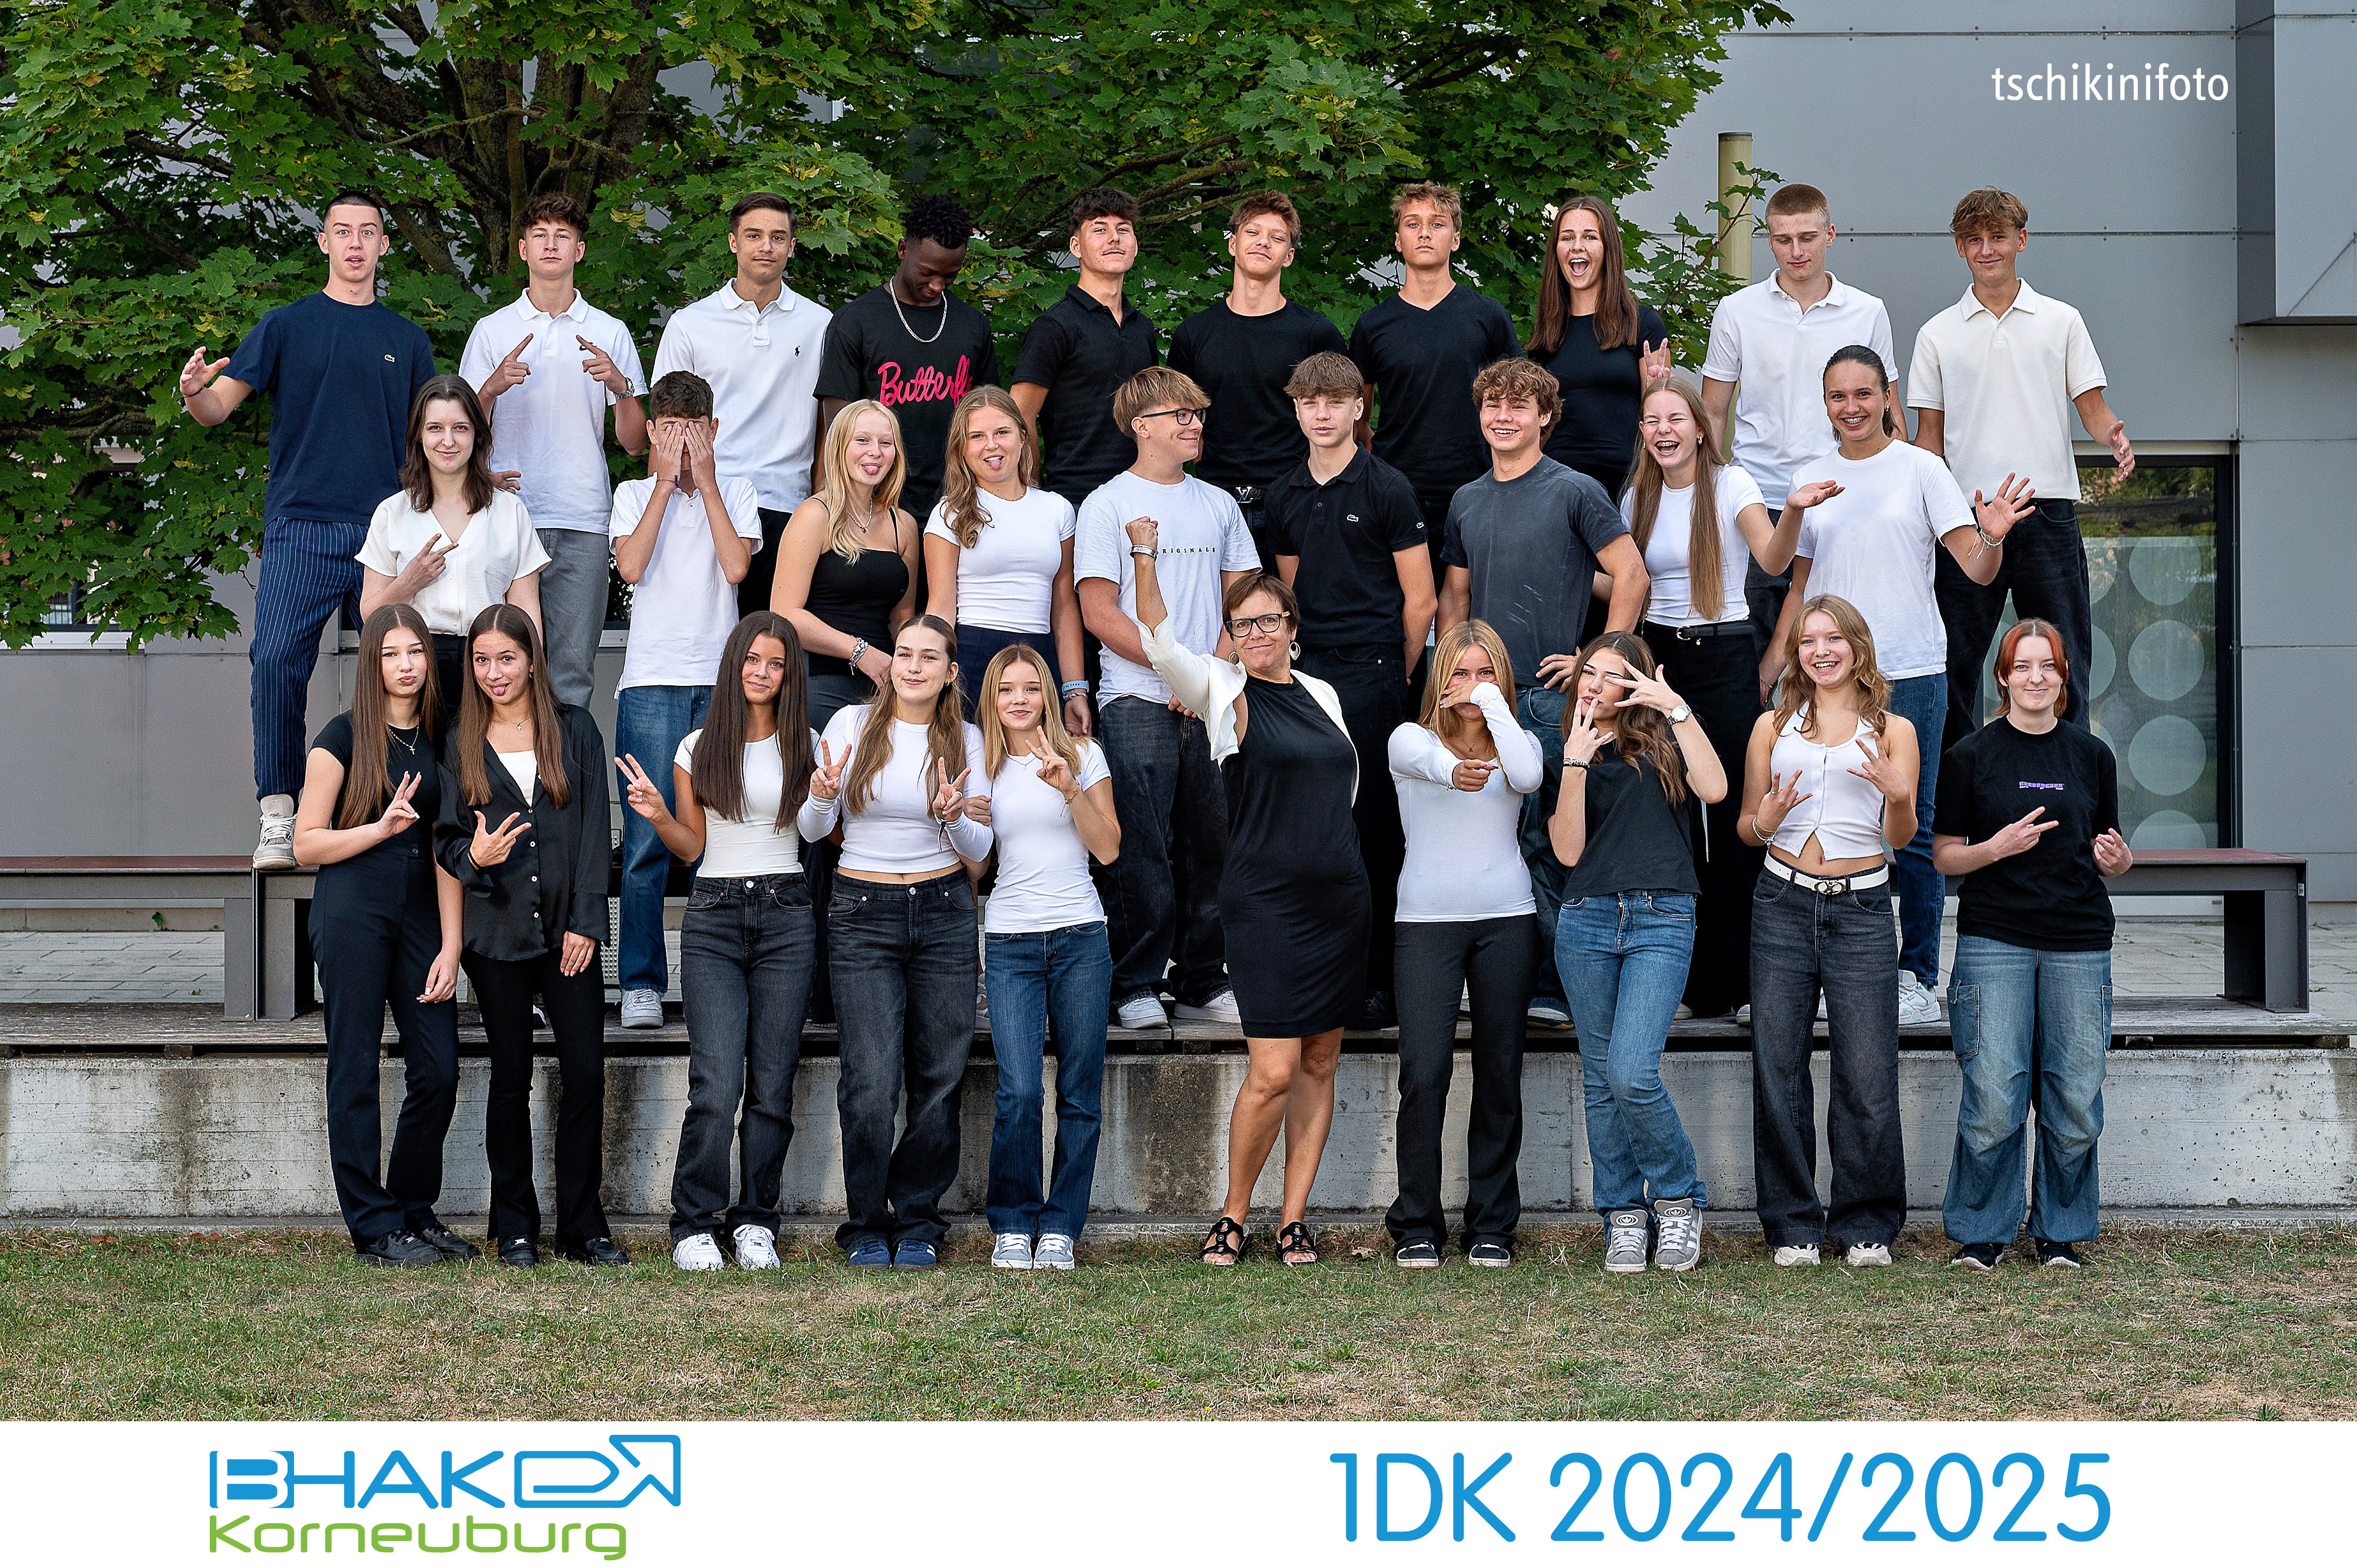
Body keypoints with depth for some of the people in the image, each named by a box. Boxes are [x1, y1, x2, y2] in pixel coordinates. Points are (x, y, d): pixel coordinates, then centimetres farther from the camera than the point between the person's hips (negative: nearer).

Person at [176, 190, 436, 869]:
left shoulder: (406, 339, 16)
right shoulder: (287, 326, 9)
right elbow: (220, 404, 3)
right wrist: (195, 394, -20)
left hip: (386, 529, 2)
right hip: (302, 526, -2)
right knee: (277, 661, -14)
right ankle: (278, 818, -8)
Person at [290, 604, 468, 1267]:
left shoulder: (440, 740, 12)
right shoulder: (344, 738, 0)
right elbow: (306, 844, -2)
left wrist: (450, 946, 2)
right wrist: (383, 827, -16)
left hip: (420, 912, 4)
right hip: (353, 909, -4)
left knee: (439, 1068, -1)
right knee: (357, 1069, -1)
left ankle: (416, 1213, 15)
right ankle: (375, 1226, 5)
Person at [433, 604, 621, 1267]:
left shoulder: (575, 730, 7)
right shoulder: (461, 743, 8)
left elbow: (594, 832, 3)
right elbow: (446, 836, 8)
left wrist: (585, 922, -4)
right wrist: (472, 856, -16)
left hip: (568, 931, 0)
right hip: (497, 931, 0)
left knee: (586, 1072, -4)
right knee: (512, 1075, 4)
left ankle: (582, 1226, 6)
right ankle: (516, 1229, 13)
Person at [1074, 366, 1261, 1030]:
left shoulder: (1219, 505, 16)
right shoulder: (1108, 504, 1)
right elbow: (1099, 612, -5)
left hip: (1211, 703, 4)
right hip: (1137, 701, -4)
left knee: (1212, 843, 4)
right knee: (1142, 847, -5)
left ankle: (1203, 982, 13)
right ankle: (1136, 986, 3)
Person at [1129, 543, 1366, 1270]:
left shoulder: (1321, 694, 13)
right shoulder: (1224, 690, -1)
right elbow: (1161, 642, -17)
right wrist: (1147, 557, -22)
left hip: (1340, 898, 6)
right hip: (1264, 902, -6)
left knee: (1320, 1061, 6)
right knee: (1274, 1072, -12)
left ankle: (1294, 1218, 13)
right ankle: (1234, 1215, 6)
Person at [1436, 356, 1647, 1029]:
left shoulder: (1575, 492, -2)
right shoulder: (1467, 502, 15)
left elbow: (1631, 575, -4)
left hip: (1552, 694, -5)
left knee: (1550, 846, -4)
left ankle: (1552, 986, 0)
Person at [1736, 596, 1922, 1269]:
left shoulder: (1893, 730, 8)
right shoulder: (1774, 727, 12)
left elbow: (1901, 836, 4)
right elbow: (1746, 827, 14)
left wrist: (1899, 795, -17)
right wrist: (1766, 821, -8)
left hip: (1860, 909, -1)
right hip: (1783, 904, 1)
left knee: (1867, 1076, -4)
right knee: (1779, 1068, 0)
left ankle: (1866, 1226, 10)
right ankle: (1794, 1226, 11)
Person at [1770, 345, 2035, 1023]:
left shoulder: (1919, 467, 2)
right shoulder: (1811, 478, 12)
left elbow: (1975, 568, -2)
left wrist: (1992, 536, -24)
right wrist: (1773, 662, 9)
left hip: (1910, 670, -3)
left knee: (1913, 827, -2)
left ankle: (1918, 977, 6)